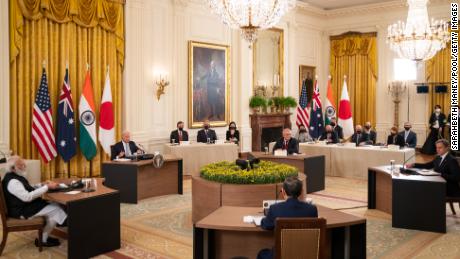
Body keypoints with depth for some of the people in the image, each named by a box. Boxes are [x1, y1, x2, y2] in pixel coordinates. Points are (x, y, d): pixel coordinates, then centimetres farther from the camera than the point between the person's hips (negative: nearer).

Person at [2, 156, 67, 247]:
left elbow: (28, 189, 20)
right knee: (56, 210, -13)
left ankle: (44, 236, 4)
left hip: (26, 205, 10)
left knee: (55, 206, -1)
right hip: (21, 211, -10)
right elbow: (27, 197, -30)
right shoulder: (12, 181, -24)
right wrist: (47, 187, -27)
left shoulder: (16, 176, 10)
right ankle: (42, 240, -2)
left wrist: (43, 185, 3)